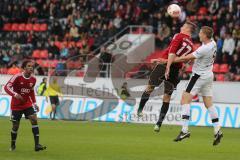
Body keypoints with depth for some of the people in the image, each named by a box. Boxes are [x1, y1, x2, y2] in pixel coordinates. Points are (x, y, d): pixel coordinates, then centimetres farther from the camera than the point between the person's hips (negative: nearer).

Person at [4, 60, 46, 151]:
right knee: (15, 126, 3)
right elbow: (7, 87, -22)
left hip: (28, 104, 4)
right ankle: (13, 145, 27)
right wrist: (15, 94, -38)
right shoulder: (17, 77, -17)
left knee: (34, 120, -16)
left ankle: (37, 145, -19)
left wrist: (34, 103, 10)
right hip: (16, 105, -4)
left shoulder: (33, 79, -1)